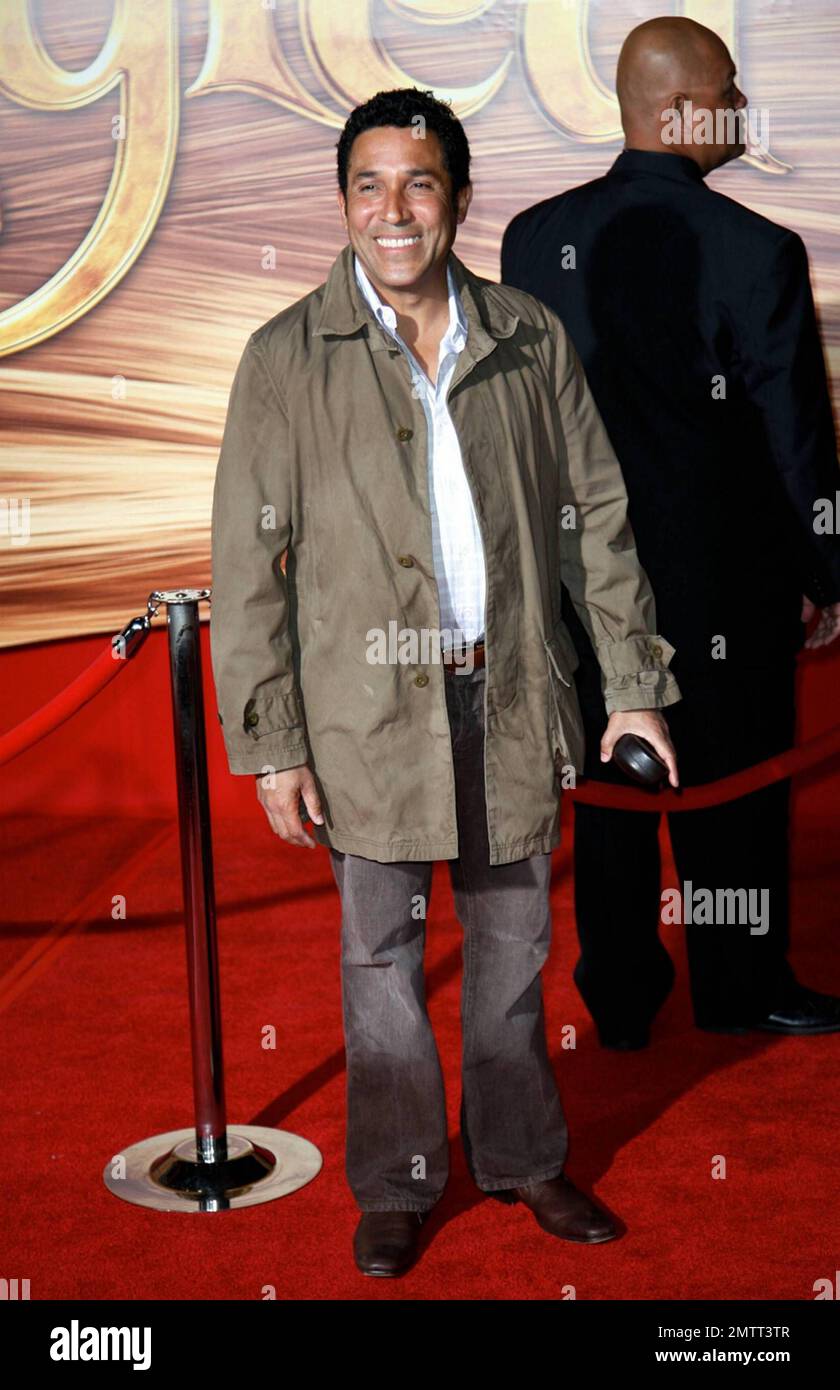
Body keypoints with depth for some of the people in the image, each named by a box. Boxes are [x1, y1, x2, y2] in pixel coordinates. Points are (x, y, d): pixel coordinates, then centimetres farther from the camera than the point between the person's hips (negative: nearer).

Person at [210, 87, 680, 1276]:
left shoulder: (531, 339, 3)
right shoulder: (286, 356, -4)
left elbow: (598, 515, 8)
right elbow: (249, 562, -5)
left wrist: (635, 682, 5)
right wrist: (272, 744, -9)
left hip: (516, 695, 2)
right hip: (371, 709, -2)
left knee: (514, 947, 15)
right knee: (382, 961, 10)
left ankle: (521, 1158, 34)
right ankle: (395, 1187, 27)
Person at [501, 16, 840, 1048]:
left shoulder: (535, 236, -3)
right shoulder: (757, 250, -16)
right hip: (725, 573, -4)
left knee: (609, 788, 14)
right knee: (732, 782, 12)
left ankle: (620, 1000, 26)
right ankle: (740, 991, 27)